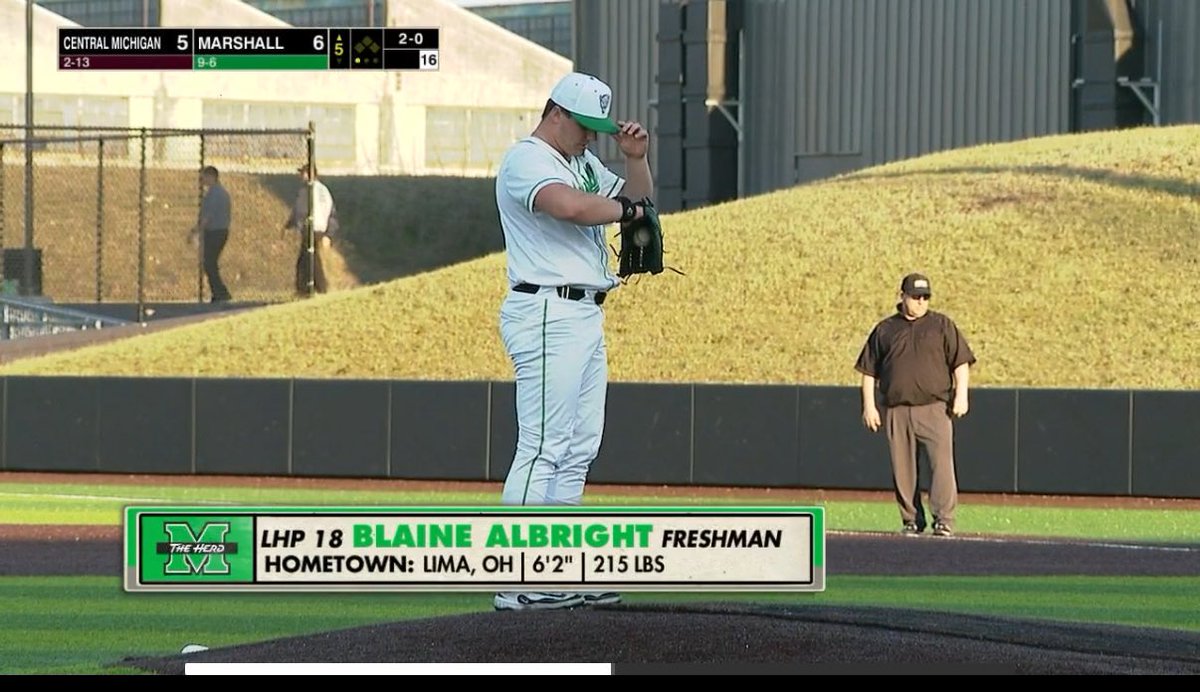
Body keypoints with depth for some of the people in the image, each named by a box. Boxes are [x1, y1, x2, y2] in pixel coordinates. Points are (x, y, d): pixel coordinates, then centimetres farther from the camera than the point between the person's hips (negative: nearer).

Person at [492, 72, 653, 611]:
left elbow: (637, 199, 25)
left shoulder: (584, 164, 20)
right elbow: (569, 205, -28)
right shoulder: (525, 160, -10)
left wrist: (636, 160, 6)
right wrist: (626, 208, -13)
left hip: (586, 316, 10)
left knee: (578, 450, 9)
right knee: (543, 448, -13)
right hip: (548, 316, -10)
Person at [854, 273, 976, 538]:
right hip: (897, 412, 2)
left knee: (942, 463, -13)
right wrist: (869, 405, 5)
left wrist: (961, 395, -8)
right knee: (902, 469, 2)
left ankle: (944, 520, -14)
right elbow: (869, 370, 14)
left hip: (934, 408, -2)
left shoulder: (942, 325, 10)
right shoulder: (885, 330, 13)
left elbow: (961, 362, 5)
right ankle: (911, 521, 10)